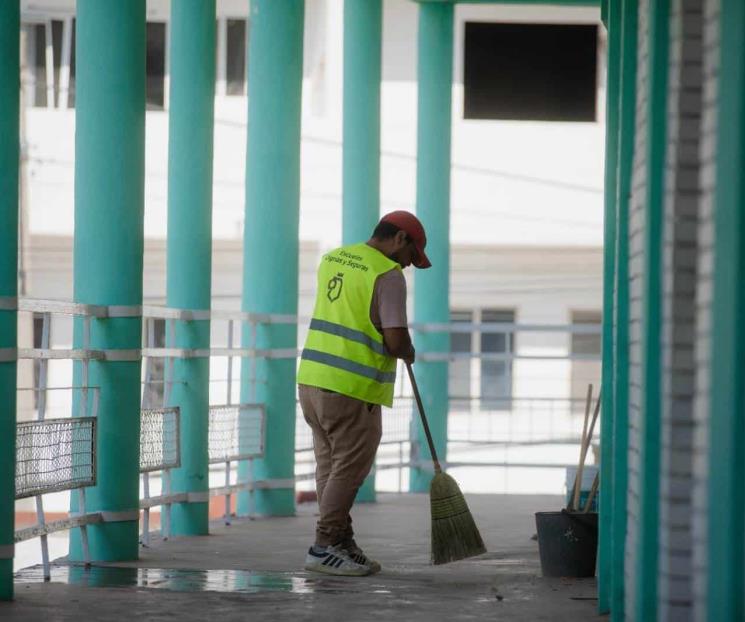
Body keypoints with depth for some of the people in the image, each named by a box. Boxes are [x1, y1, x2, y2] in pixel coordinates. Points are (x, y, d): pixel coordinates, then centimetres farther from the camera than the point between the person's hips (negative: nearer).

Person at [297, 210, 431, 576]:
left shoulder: (332, 258, 13)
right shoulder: (388, 275, -12)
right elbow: (396, 340, -17)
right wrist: (407, 352, 3)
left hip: (312, 378, 8)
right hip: (351, 390, -8)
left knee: (331, 467, 14)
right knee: (348, 470, 1)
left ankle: (343, 545, 20)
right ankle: (324, 548, 2)